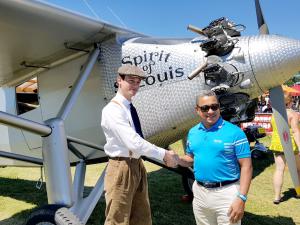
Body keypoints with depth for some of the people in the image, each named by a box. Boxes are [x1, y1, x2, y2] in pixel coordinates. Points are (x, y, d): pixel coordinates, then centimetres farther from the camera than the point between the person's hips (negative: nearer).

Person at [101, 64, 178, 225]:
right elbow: (134, 142, -28)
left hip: (137, 166, 9)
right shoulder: (113, 110, -19)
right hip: (122, 169, -9)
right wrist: (164, 155, -20)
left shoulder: (130, 108, 8)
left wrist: (164, 154, 7)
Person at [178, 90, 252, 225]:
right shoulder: (193, 132, 3)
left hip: (226, 193, -5)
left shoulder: (234, 132, -12)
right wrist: (176, 159, -6)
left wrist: (241, 198, -17)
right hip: (199, 192, 5)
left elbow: (246, 166, -12)